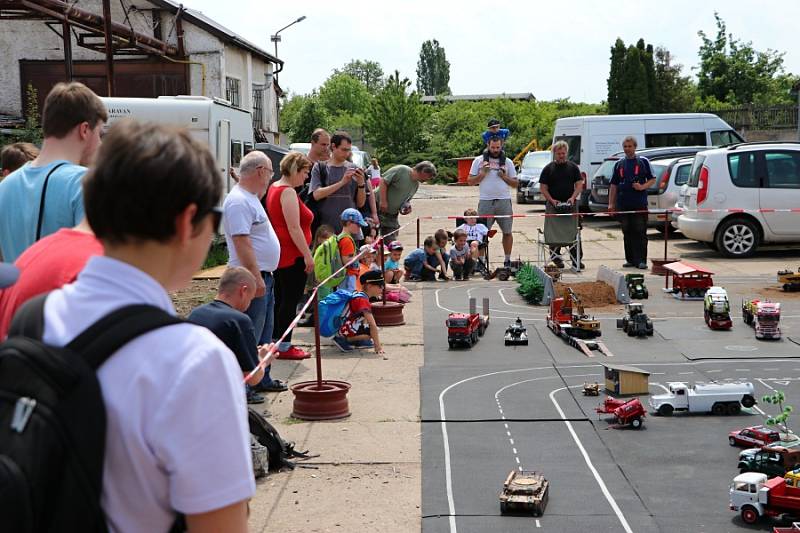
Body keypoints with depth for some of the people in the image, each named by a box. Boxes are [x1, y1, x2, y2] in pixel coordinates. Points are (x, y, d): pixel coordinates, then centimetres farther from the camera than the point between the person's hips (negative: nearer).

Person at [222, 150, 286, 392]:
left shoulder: (250, 198, 16)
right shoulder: (238, 201, -18)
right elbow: (241, 241, -25)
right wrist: (256, 277, -28)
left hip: (263, 275, 11)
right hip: (253, 277, -11)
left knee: (264, 334, 18)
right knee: (250, 336, -7)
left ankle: (262, 379, 29)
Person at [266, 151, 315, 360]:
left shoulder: (274, 188, 16)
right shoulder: (288, 192, -16)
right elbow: (294, 228, -20)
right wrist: (308, 255, -18)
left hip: (279, 255, 10)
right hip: (292, 255, -10)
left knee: (280, 299, 15)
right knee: (290, 300, -4)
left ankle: (275, 341, 22)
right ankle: (284, 347, -1)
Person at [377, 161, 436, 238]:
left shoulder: (416, 185, 9)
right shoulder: (401, 170, -16)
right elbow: (383, 181, -17)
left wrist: (407, 205, -3)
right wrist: (383, 201, -22)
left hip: (392, 214, 7)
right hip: (379, 207, -7)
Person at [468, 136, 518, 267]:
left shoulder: (507, 162, 12)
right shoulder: (479, 161, 8)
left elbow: (515, 183, 13)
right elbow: (470, 181, 6)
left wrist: (504, 177, -4)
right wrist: (482, 173, -7)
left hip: (504, 201, 2)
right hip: (485, 201, -1)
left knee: (507, 232, 4)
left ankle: (507, 261, 13)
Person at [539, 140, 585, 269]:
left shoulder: (573, 167, 9)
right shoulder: (548, 169, 5)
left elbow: (579, 185, 6)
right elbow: (543, 188, 3)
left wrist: (573, 197, -11)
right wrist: (552, 200, -12)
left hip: (570, 205, 1)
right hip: (553, 205, -1)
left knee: (573, 232, -1)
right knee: (553, 233, -1)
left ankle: (576, 259, 2)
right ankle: (556, 258, 7)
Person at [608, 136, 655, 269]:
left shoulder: (643, 161, 5)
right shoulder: (619, 164, 14)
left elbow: (652, 180, 6)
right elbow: (614, 185, 15)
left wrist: (642, 187, -13)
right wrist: (611, 203, 8)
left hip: (640, 205, -3)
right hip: (623, 205, 3)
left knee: (640, 233, -5)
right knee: (627, 233, 7)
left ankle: (641, 260, -5)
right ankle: (630, 259, 14)